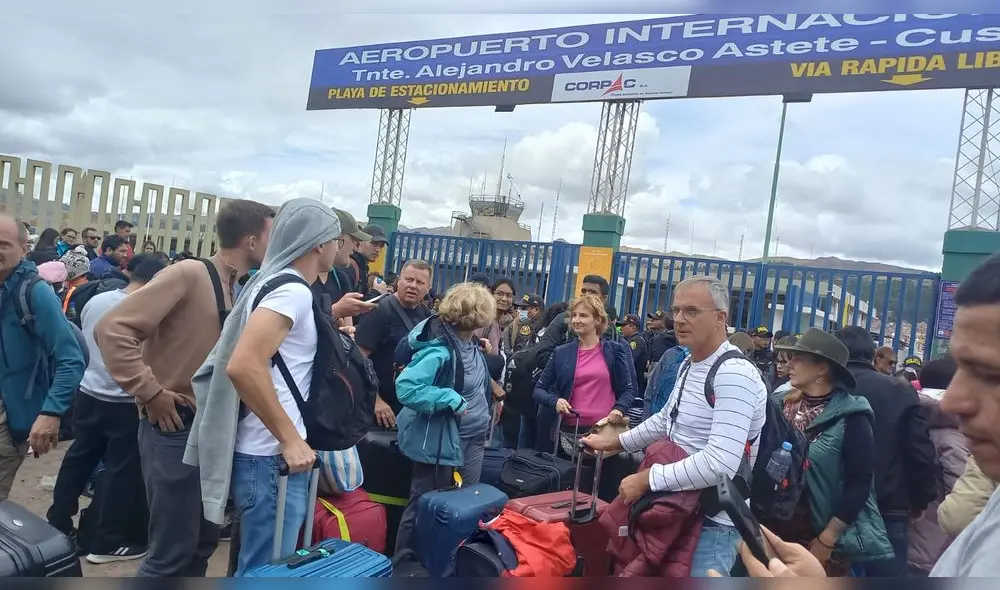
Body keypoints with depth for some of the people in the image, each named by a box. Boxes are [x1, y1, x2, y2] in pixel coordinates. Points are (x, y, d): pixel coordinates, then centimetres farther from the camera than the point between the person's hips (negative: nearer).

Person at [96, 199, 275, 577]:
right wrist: (150, 393, -18)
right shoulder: (189, 275, -16)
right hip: (176, 427, -8)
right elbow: (112, 329, -20)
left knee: (203, 542, 18)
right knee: (173, 550, 1)